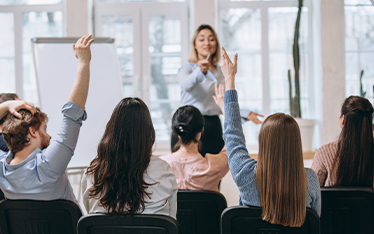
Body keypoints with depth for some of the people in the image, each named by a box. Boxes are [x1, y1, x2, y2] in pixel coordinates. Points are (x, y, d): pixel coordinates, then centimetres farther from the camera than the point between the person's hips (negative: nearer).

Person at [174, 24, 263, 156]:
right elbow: (186, 84, -24)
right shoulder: (187, 68, 1)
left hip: (214, 128, 5)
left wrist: (246, 114, 12)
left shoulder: (221, 72, 18)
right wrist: (200, 71, -44)